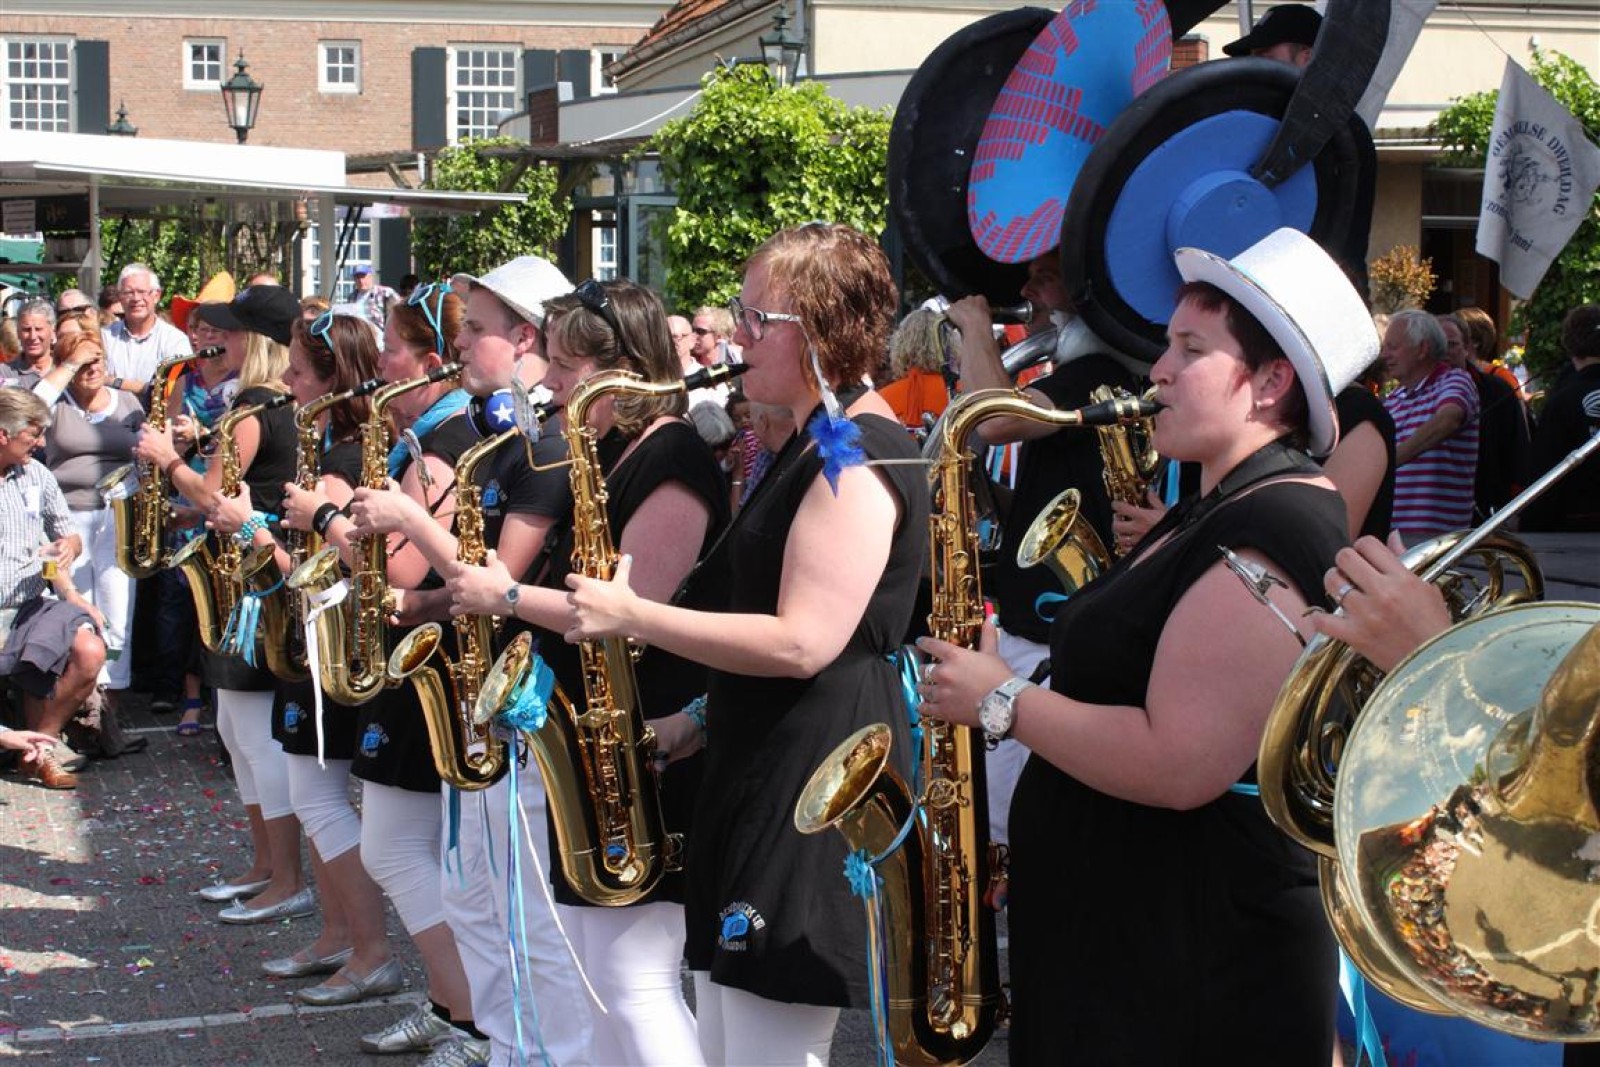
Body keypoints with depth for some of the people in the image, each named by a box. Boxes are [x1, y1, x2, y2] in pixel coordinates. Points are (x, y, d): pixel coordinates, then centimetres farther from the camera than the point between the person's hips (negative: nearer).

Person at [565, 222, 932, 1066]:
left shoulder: (859, 453, -17)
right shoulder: (815, 444, 17)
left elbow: (802, 643, -25)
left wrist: (633, 616, -20)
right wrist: (703, 713, 16)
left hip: (817, 783, -11)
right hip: (763, 761, 11)